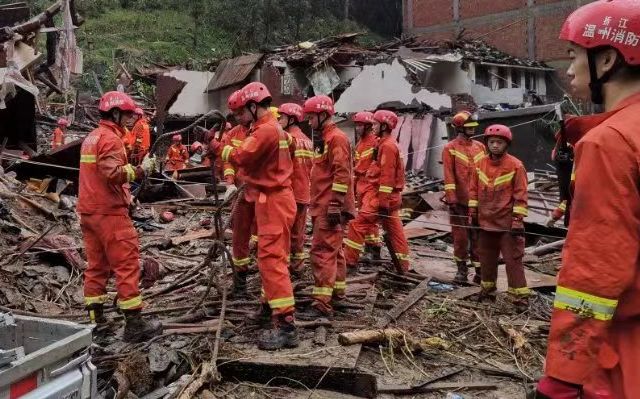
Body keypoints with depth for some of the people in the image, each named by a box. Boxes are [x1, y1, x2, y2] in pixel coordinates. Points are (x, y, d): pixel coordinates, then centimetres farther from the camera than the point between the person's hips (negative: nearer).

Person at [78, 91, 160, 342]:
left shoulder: (92, 137, 19)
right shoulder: (110, 137, -12)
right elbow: (113, 172, -25)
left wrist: (126, 195, 14)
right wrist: (141, 170, -18)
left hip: (88, 209, 10)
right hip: (109, 211, -10)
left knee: (96, 264, 13)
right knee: (127, 264, -8)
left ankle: (95, 317, 17)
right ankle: (134, 324, -7)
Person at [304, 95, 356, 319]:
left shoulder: (336, 138, -13)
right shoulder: (325, 138, 19)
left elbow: (342, 174, -21)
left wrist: (335, 205, -24)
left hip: (330, 207, -11)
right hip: (324, 206, 11)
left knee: (323, 252, -12)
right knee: (334, 249, 17)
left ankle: (323, 304, -11)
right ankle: (337, 291, 28)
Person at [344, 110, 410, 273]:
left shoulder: (387, 145, -13)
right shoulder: (387, 144, 19)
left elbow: (387, 176, -20)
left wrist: (383, 201, -22)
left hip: (381, 195, -10)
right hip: (390, 196, 10)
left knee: (358, 224, -8)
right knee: (394, 230, 12)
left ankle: (348, 260, -4)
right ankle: (403, 266, 17)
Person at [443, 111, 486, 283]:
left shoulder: (480, 147, 9)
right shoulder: (450, 148, -2)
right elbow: (449, 175, -8)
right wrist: (451, 199, -14)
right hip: (459, 201, -3)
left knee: (478, 237, 6)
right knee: (460, 237, 6)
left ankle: (480, 271, 13)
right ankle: (461, 269, 20)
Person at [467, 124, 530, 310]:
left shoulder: (516, 165, -8)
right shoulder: (480, 164, 5)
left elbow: (520, 195, -9)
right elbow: (473, 190, 11)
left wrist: (518, 220, -13)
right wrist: (472, 212, 7)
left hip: (507, 223, -5)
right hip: (485, 221, 5)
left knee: (513, 259, -3)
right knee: (487, 258, 16)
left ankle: (520, 296, 4)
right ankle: (488, 288, 31)